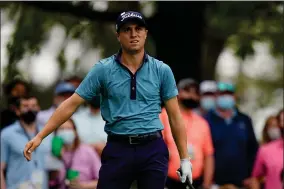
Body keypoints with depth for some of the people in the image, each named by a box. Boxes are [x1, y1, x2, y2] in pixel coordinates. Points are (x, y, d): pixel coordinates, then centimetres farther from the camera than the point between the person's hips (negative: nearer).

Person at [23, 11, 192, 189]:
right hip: (118, 150, 0)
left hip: (153, 150, 1)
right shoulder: (103, 69, 0)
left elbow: (175, 115, 6)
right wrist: (40, 136, -5)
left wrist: (185, 158, 3)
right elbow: (71, 104, 1)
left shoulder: (162, 70, 2)